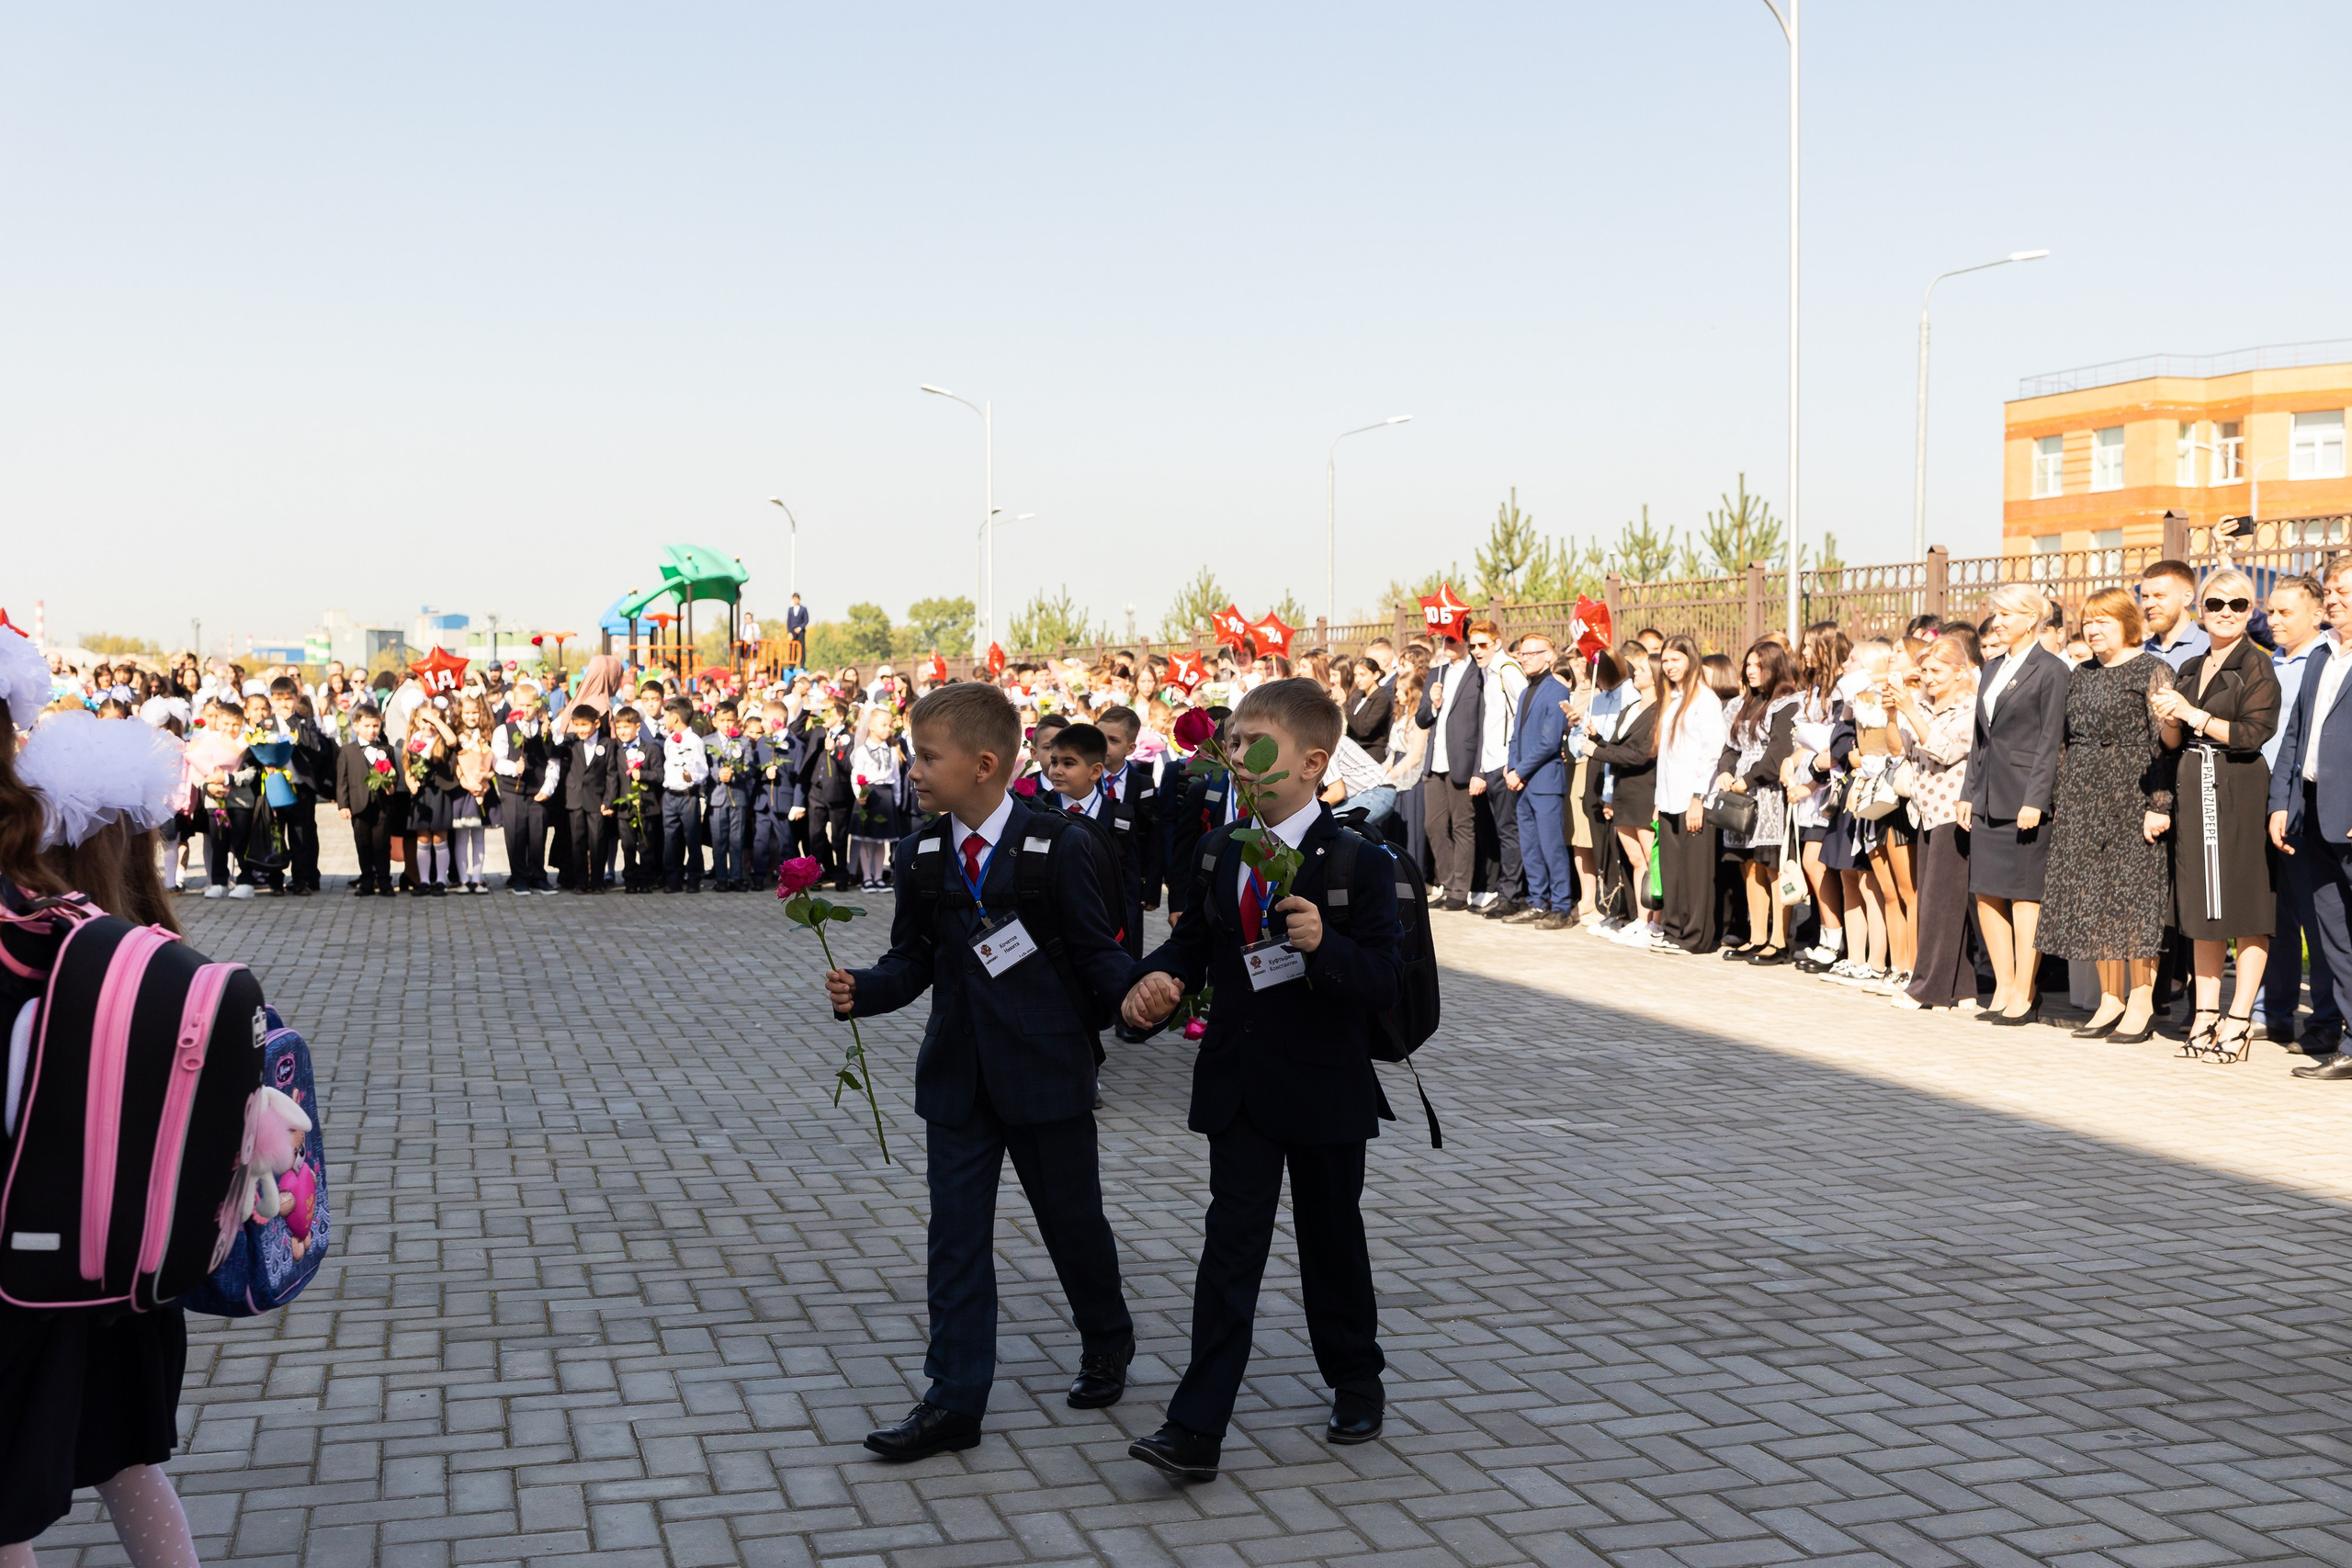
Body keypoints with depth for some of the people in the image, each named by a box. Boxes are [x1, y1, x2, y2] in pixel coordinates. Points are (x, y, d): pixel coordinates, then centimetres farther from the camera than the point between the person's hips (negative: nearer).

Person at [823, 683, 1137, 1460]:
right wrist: (863, 989, -12)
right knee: (956, 1234, 5)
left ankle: (1107, 1344, 38)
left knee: (1073, 1221, 12)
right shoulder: (920, 856, 3)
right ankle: (954, 1401, 12)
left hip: (1046, 1070, -4)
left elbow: (1097, 952, -7)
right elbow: (912, 959, 6)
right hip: (956, 1075, 4)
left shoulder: (1062, 849, -11)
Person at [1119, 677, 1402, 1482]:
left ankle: (1356, 1384, 37)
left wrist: (1323, 945, -34)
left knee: (1332, 1242, 13)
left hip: (1323, 1088, -3)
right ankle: (1196, 1429, -1)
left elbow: (1384, 982, -16)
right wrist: (1155, 976, -8)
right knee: (1232, 1244, 1)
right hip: (1237, 1085, 4)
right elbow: (1195, 941, 14)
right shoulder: (1220, 855, 4)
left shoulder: (1357, 863, -12)